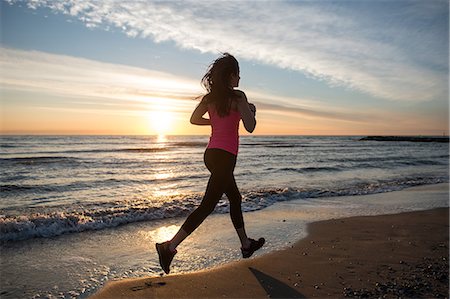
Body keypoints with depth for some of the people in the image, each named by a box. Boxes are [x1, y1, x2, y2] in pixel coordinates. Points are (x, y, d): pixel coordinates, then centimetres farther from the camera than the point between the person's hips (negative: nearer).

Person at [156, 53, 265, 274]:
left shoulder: (210, 97, 9)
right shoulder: (238, 97, -10)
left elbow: (194, 119, 13)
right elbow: (250, 127, -12)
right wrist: (251, 110, 8)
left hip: (212, 154, 9)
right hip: (225, 156, -9)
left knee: (235, 198, 21)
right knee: (207, 205, -5)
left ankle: (246, 244, 34)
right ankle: (170, 247, -7)